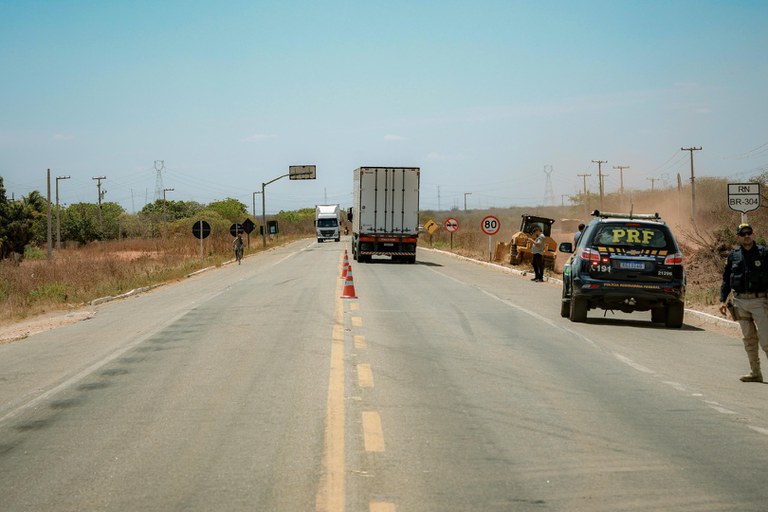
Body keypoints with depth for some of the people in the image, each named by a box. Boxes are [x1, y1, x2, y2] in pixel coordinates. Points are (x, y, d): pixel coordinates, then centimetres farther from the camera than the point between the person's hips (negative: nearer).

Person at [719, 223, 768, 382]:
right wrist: (723, 300, 7)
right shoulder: (733, 255, 9)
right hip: (740, 302, 4)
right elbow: (726, 279, 14)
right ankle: (755, 373, 16)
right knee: (749, 339, 9)